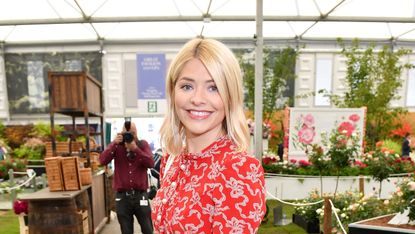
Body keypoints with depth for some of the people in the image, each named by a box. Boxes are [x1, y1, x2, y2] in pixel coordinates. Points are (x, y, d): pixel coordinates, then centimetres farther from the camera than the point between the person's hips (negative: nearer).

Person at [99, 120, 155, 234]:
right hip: (122, 196, 1)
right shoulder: (117, 146, 3)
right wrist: (114, 143, -19)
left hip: (140, 195, 0)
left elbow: (151, 163, -13)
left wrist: (135, 148, -20)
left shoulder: (143, 144, 2)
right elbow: (103, 161, -12)